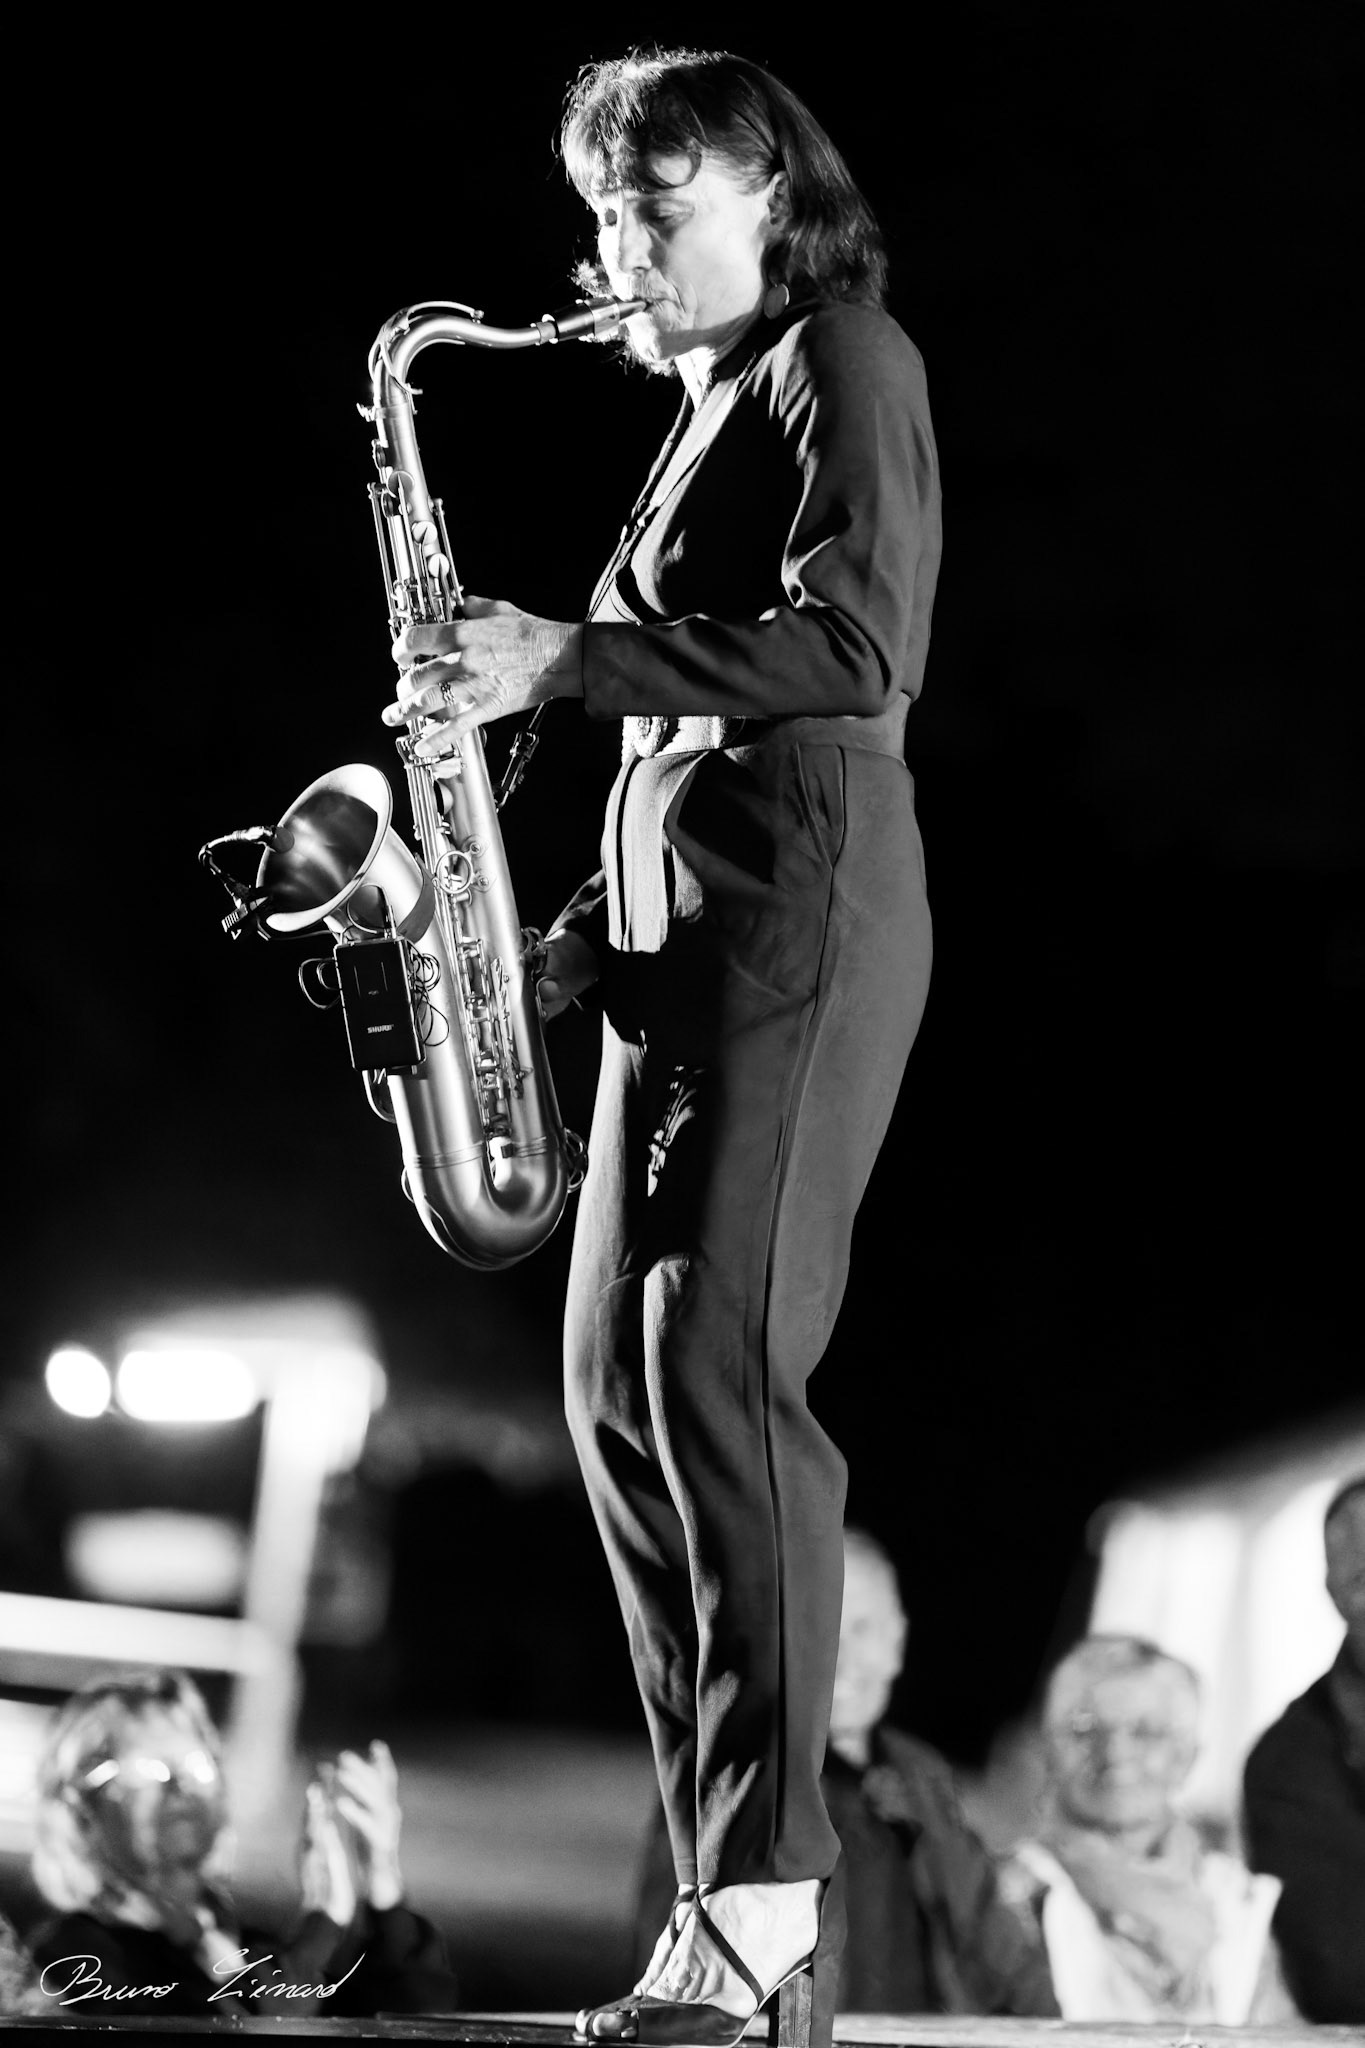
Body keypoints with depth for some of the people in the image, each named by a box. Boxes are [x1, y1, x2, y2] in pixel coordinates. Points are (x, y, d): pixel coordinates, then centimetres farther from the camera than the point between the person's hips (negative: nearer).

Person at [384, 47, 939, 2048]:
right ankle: (737, 1887, 5)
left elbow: (851, 648, -17)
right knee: (623, 1382, 4)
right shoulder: (709, 412, 23)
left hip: (801, 886, -9)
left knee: (720, 1359, -17)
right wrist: (576, 938, 12)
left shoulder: (843, 362, -2)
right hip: (684, 903, 9)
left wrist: (563, 658, -19)